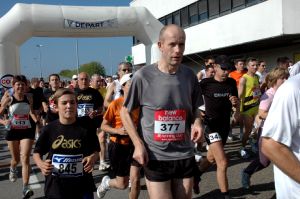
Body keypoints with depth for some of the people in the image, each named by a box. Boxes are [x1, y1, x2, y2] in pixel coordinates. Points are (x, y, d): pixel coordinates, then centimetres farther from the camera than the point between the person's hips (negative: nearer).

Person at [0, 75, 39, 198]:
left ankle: (26, 188, -10)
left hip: (27, 131, 0)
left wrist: (36, 121, 0)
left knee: (25, 159, -10)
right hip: (13, 132, 0)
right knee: (16, 159, 17)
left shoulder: (28, 99, -1)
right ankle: (13, 169, 55)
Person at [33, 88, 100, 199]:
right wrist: (41, 164, -14)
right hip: (55, 187, 1)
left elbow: (95, 151, 3)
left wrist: (92, 158, -18)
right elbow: (37, 152, 6)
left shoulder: (86, 127, -7)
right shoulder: (49, 129, -5)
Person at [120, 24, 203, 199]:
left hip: (185, 155, 4)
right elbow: (125, 112, -2)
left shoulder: (190, 76, 0)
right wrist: (138, 144, -11)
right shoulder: (143, 76, -11)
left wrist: (197, 123, -8)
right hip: (155, 157, -4)